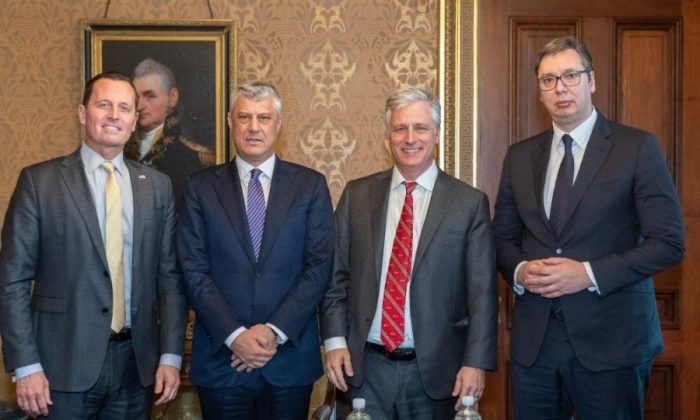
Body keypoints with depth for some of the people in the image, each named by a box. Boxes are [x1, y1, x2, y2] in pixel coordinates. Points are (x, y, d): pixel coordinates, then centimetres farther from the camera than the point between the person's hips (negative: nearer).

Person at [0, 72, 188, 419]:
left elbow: (170, 275, 6)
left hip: (137, 363, 3)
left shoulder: (157, 185, 7)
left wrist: (171, 355, 0)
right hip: (66, 363, -3)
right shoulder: (39, 181, -2)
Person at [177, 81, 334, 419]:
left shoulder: (310, 185, 3)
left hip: (291, 357, 0)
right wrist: (234, 335, -13)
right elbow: (194, 271, -3)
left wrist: (275, 331, -12)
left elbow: (319, 265, -3)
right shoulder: (201, 188, 4)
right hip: (221, 359, 0)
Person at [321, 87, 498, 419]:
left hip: (436, 371, -1)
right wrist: (335, 340, -3)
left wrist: (475, 362, -10)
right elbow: (336, 275, 6)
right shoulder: (356, 195, 4)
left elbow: (482, 290, -4)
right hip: (363, 367, 1)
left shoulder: (470, 202, -2)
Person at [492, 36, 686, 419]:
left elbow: (669, 242, -8)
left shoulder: (637, 148, -3)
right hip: (533, 339, 4)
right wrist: (519, 271, -8)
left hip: (611, 338, -3)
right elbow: (503, 238, 14)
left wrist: (590, 274, -17)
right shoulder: (519, 156, 10)